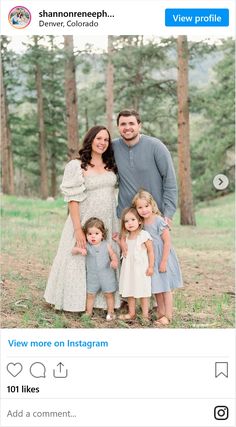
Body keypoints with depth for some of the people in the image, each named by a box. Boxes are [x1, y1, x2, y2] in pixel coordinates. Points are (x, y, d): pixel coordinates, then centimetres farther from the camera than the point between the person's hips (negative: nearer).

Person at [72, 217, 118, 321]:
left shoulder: (106, 245, -8)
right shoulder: (86, 246, -9)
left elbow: (113, 254, 4)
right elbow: (73, 251, -11)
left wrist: (114, 261, -16)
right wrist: (80, 249, -32)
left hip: (106, 275, -1)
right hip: (92, 276, 1)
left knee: (109, 294, 9)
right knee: (90, 295, 10)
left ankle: (110, 312, 24)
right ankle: (88, 312, 25)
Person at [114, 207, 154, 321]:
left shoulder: (144, 235, -12)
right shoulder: (127, 236, 7)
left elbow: (150, 251, -10)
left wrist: (151, 266, -12)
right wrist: (118, 240, 9)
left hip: (141, 268, -6)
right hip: (128, 268, 7)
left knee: (142, 292, 1)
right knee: (130, 291, 13)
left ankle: (145, 315, 10)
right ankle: (131, 313, 23)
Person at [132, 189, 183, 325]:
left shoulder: (159, 221, -20)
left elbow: (167, 241, -19)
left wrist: (163, 262, -19)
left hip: (163, 258, -7)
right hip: (152, 259, 7)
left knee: (165, 288, 3)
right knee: (156, 288, 16)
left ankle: (168, 315, 11)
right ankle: (160, 312, 29)